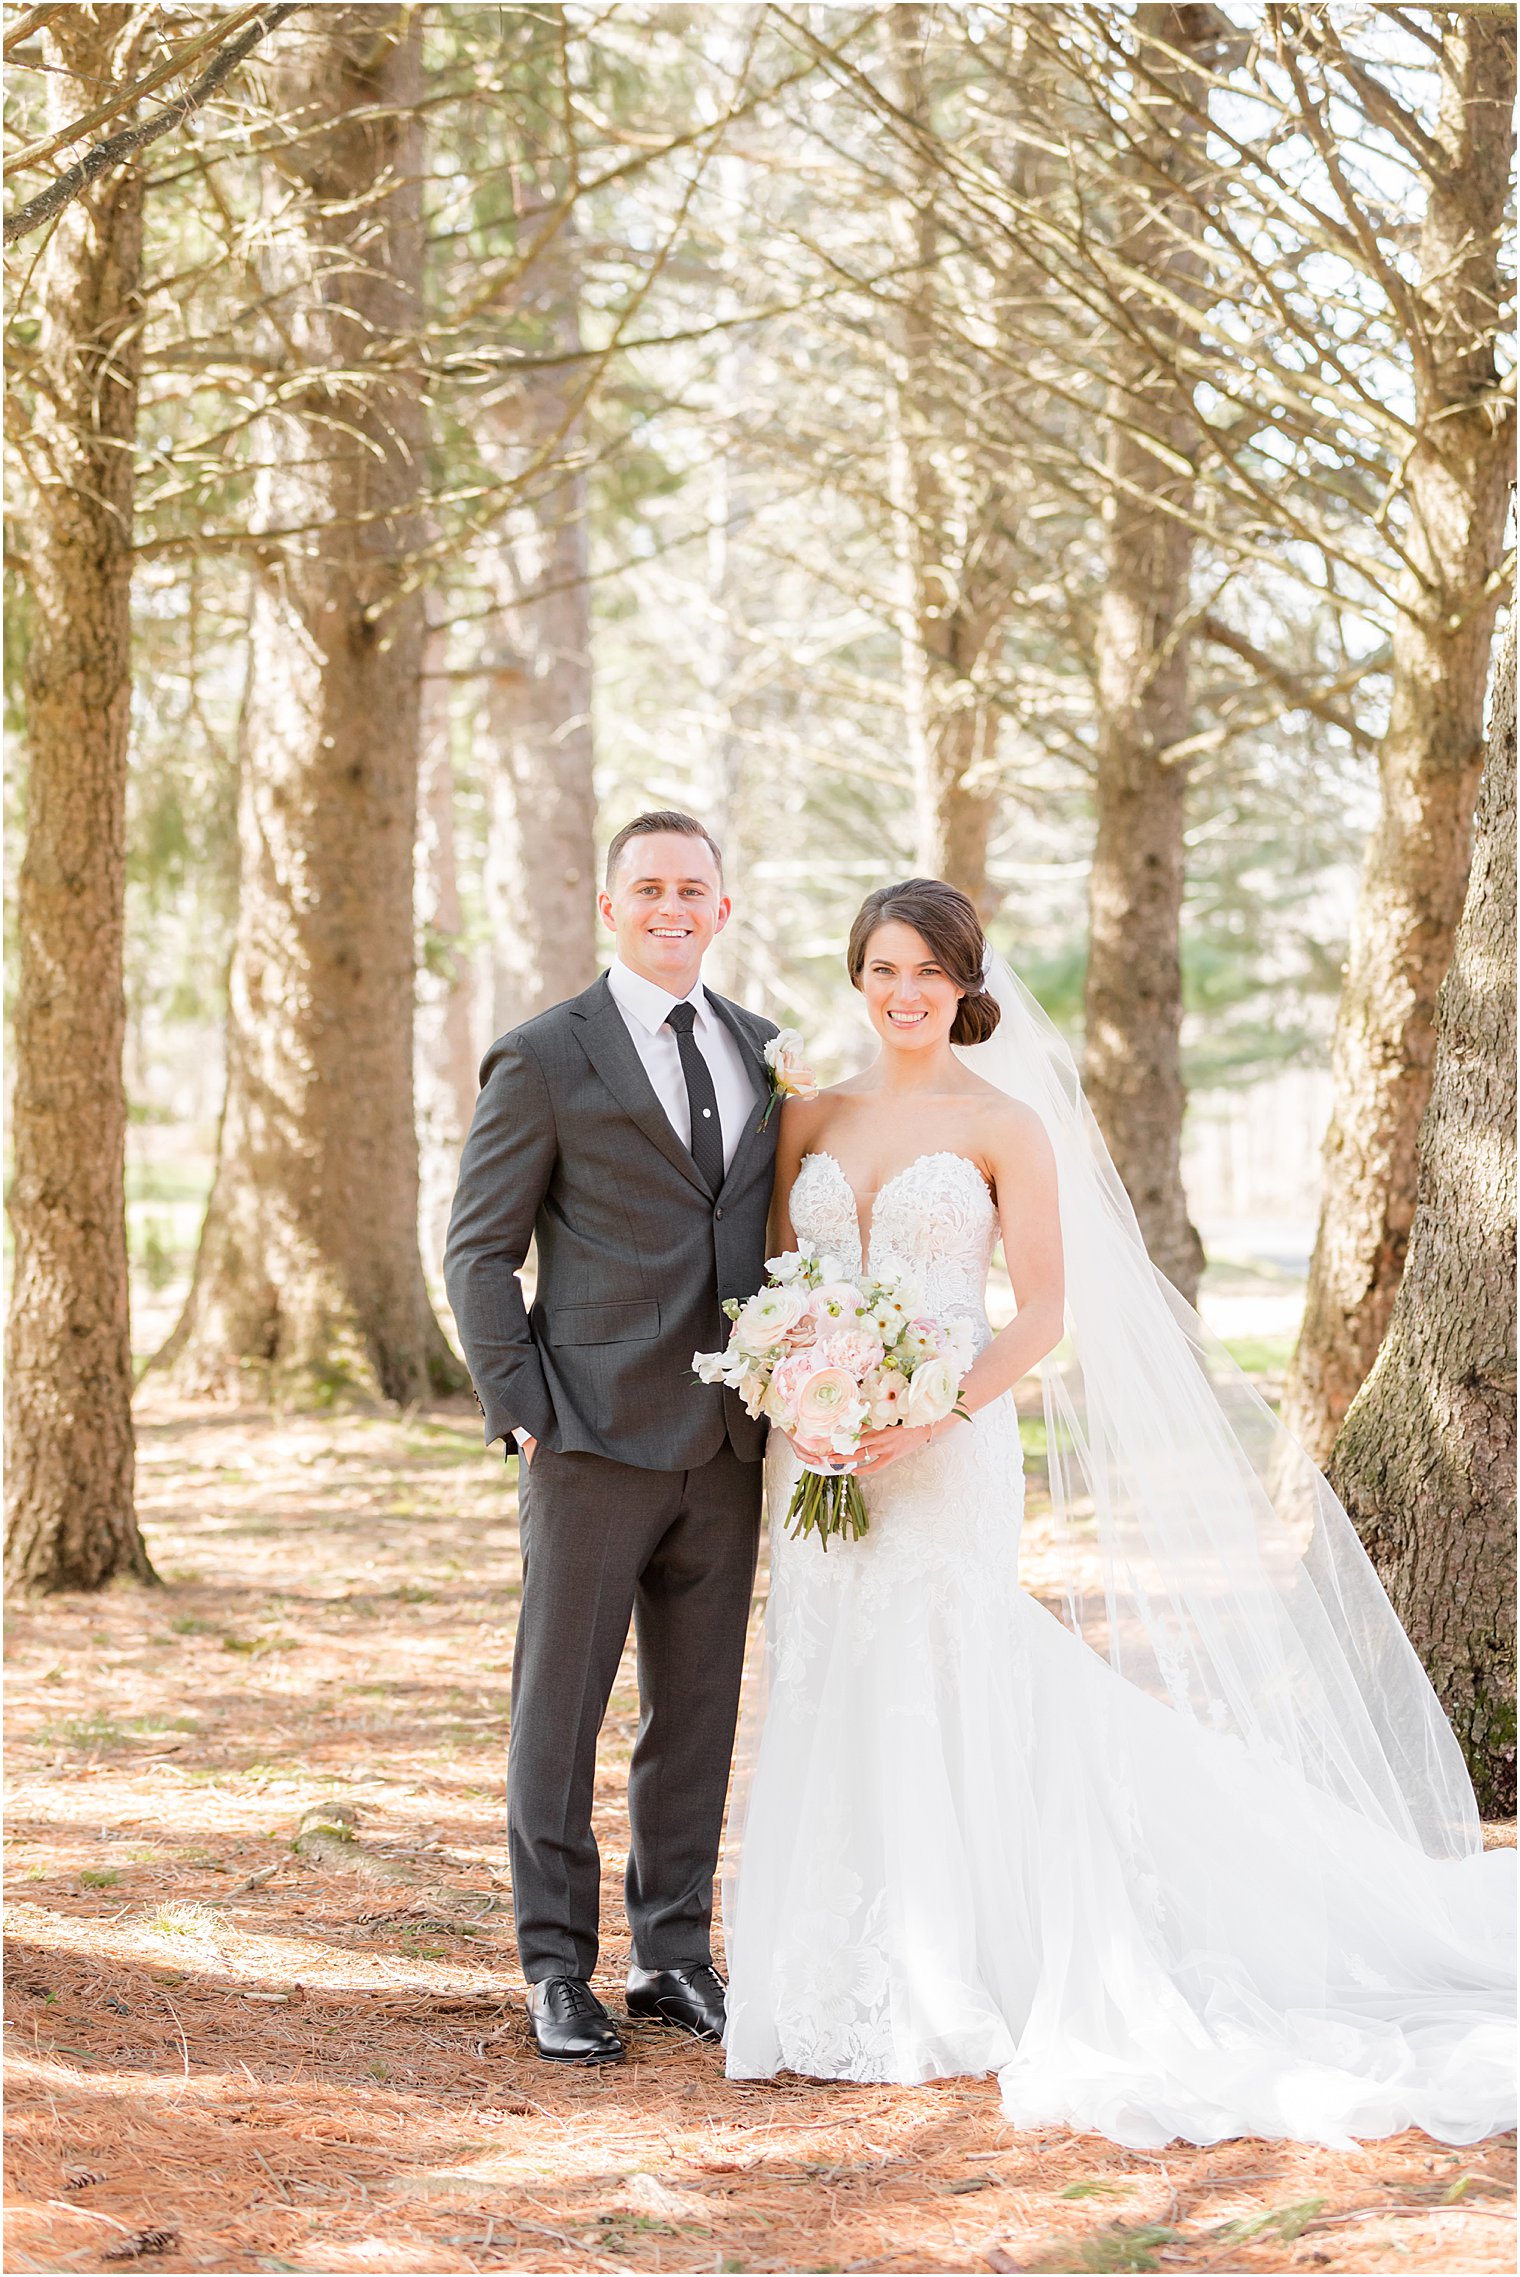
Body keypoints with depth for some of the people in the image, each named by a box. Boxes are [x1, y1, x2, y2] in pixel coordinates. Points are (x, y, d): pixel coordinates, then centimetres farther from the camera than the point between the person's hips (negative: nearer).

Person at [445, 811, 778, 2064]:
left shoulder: (763, 1052, 12)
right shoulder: (544, 1058, -4)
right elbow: (479, 1251, -3)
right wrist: (522, 1414, -9)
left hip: (726, 1442, 5)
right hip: (596, 1438, -4)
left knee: (699, 1711, 10)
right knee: (560, 1710, 3)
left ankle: (676, 1952, 21)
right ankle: (559, 1969, 12)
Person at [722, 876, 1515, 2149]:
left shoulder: (1005, 1125, -2)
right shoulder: (812, 1122, 11)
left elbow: (1046, 1313, -6)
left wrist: (933, 1412, -19)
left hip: (947, 1457, -4)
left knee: (937, 1705, -4)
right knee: (829, 1712, 7)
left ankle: (941, 1999, 5)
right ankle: (831, 1996, 16)